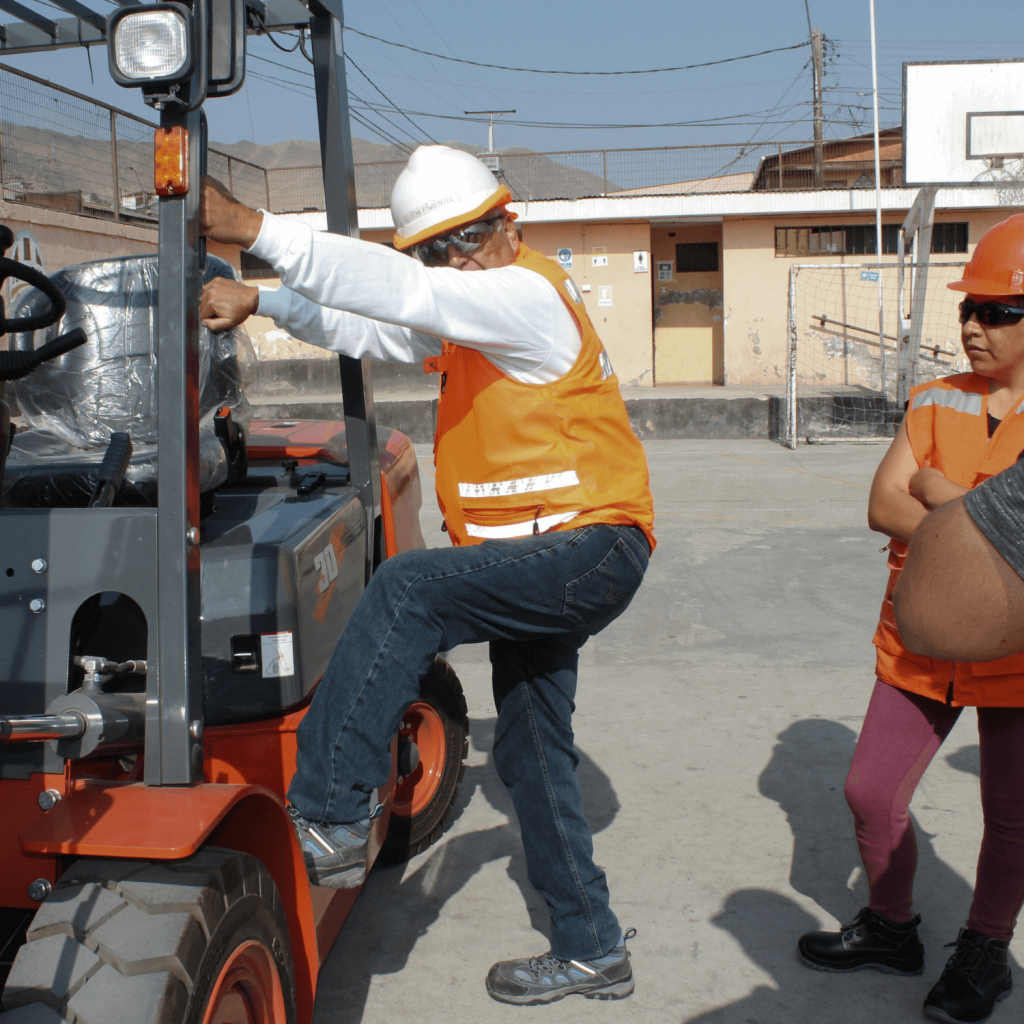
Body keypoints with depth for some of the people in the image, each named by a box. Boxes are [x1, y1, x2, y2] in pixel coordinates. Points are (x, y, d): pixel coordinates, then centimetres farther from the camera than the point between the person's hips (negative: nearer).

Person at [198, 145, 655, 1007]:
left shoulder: (526, 295, -14)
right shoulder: (467, 308, 16)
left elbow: (401, 291, -27)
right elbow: (370, 328, 15)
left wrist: (254, 228, -29)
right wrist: (260, 301, 2)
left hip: (590, 550, -11)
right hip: (540, 565, 11)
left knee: (409, 589, -26)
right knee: (531, 753, 14)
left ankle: (326, 821, -20)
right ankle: (591, 951, 27)